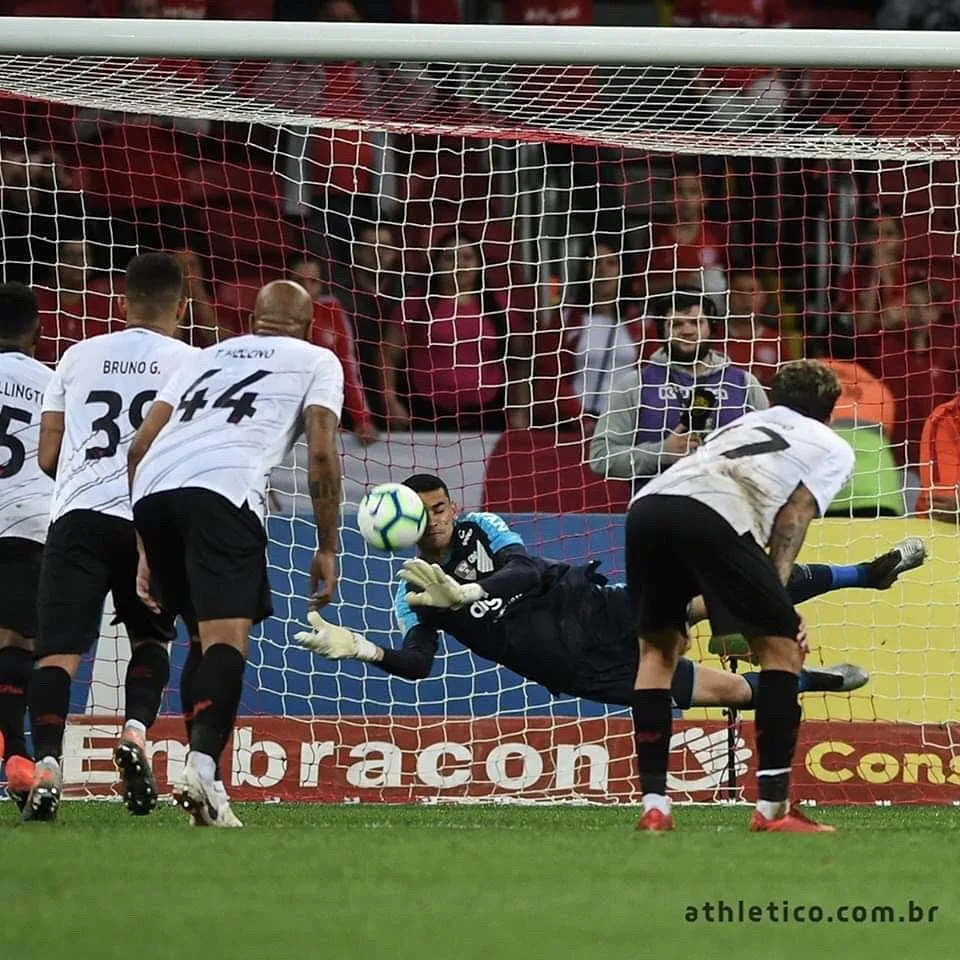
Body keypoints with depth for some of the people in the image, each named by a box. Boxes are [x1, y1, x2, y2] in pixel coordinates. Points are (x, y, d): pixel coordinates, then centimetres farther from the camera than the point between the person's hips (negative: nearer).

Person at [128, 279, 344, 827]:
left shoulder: (210, 355, 34)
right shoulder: (317, 360, 22)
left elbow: (141, 445, 27)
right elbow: (322, 452, 7)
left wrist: (147, 549, 30)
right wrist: (328, 548, 12)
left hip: (152, 489, 5)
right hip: (223, 489, -5)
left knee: (205, 635, 19)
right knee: (228, 635, -12)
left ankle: (202, 778, 12)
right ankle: (202, 766, -33)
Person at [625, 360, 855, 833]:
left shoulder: (748, 422, 41)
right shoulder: (834, 447, 26)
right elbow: (794, 513, 9)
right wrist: (775, 591, 4)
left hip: (646, 505, 5)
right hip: (712, 514, -5)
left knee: (657, 646, 21)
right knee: (781, 647, 8)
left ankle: (653, 807, 15)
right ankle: (773, 808, 2)